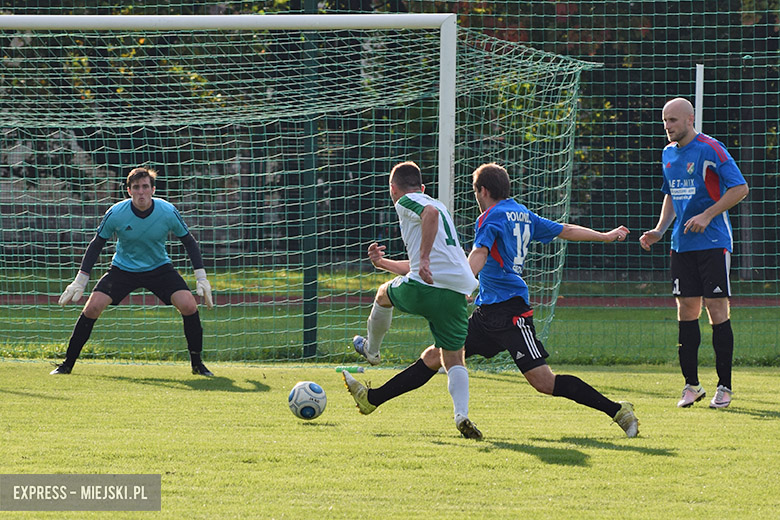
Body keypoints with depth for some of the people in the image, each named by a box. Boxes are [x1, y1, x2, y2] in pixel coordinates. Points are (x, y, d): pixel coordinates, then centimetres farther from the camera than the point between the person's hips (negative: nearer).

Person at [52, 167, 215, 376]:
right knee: (92, 308, -18)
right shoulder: (116, 213, -19)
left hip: (159, 268, 0)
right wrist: (80, 281, -7)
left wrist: (201, 278, -6)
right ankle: (67, 364, -3)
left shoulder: (168, 212, -18)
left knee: (189, 306, -20)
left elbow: (189, 242, -3)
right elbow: (96, 245, -6)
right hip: (123, 269, 0)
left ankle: (197, 364, -2)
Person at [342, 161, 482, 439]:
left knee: (384, 293, 28)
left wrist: (424, 258, -23)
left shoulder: (406, 202, 6)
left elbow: (430, 213, -20)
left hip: (424, 290, -6)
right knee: (453, 359, 8)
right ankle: (461, 414, -16)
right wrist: (383, 263, 43)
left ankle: (371, 350, 49)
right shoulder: (438, 206, 32)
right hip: (458, 292, 6)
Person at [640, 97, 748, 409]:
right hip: (682, 244, 6)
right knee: (686, 310, 3)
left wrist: (707, 215, -18)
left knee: (717, 310, -6)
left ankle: (724, 386, 1)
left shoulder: (710, 149, -10)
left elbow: (740, 188, -12)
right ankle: (691, 385, 9)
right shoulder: (669, 154, 12)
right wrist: (659, 231, 11)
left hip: (713, 243, -6)